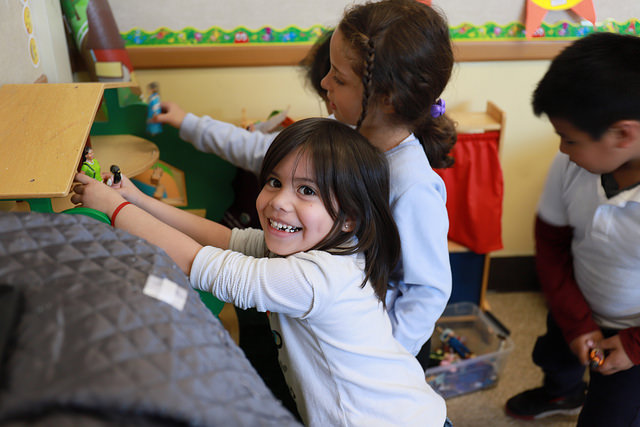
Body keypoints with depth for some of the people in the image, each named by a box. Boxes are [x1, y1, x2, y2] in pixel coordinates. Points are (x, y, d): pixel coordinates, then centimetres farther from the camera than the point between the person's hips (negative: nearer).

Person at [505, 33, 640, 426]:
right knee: (555, 356, 34)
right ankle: (562, 393, 69)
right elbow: (551, 240, -7)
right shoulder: (570, 165, -23)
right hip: (580, 310, 5)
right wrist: (575, 321, -8)